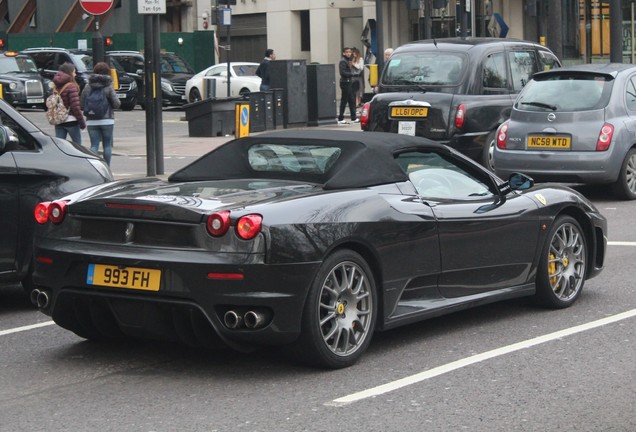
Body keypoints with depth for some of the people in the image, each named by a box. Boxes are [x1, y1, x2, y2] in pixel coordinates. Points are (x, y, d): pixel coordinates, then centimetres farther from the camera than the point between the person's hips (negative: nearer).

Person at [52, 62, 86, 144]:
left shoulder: (57, 86, 7)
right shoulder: (71, 87, -13)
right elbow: (75, 106, -16)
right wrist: (82, 122, -9)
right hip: (71, 121, -6)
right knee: (78, 146, 6)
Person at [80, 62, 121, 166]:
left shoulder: (87, 87, 2)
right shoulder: (108, 87, -6)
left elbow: (81, 104, 3)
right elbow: (116, 104, -7)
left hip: (92, 121, 2)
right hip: (107, 120, -2)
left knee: (94, 145, 3)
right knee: (107, 145, 8)